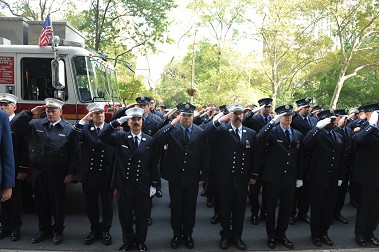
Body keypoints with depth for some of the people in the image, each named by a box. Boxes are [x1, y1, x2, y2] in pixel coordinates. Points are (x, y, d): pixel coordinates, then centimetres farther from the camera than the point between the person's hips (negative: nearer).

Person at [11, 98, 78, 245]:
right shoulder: (36, 124, 6)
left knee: (58, 203, 9)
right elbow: (15, 125, 4)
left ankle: (58, 231, 26)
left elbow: (74, 153, -6)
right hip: (38, 172, 4)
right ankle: (44, 230, 33)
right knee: (41, 203, 15)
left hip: (58, 174, -3)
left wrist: (71, 173, -10)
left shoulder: (69, 129, -4)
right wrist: (30, 113, -5)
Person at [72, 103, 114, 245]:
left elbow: (117, 152, -5)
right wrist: (84, 119, -24)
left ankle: (105, 230, 32)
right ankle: (95, 230, 37)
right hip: (88, 175, 2)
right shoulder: (84, 128, 1)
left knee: (107, 205, 12)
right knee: (91, 205, 16)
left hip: (106, 175, -2)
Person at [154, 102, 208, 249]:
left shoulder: (200, 132, -3)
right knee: (176, 208, 14)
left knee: (190, 208, 15)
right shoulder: (171, 130, -7)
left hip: (193, 178, 1)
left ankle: (188, 235, 35)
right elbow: (157, 140, -24)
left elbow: (204, 156, 0)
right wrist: (172, 123, -28)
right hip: (175, 177, -1)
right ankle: (177, 235, 33)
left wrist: (203, 175, 2)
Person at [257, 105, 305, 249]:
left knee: (286, 209, 15)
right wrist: (273, 122, -33)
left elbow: (300, 158, 11)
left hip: (290, 179, 4)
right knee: (270, 208, 10)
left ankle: (281, 234, 35)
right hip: (273, 178, -4)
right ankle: (271, 236, 28)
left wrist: (299, 177, 9)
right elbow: (260, 138, -31)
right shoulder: (272, 132, -8)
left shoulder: (298, 135, 8)